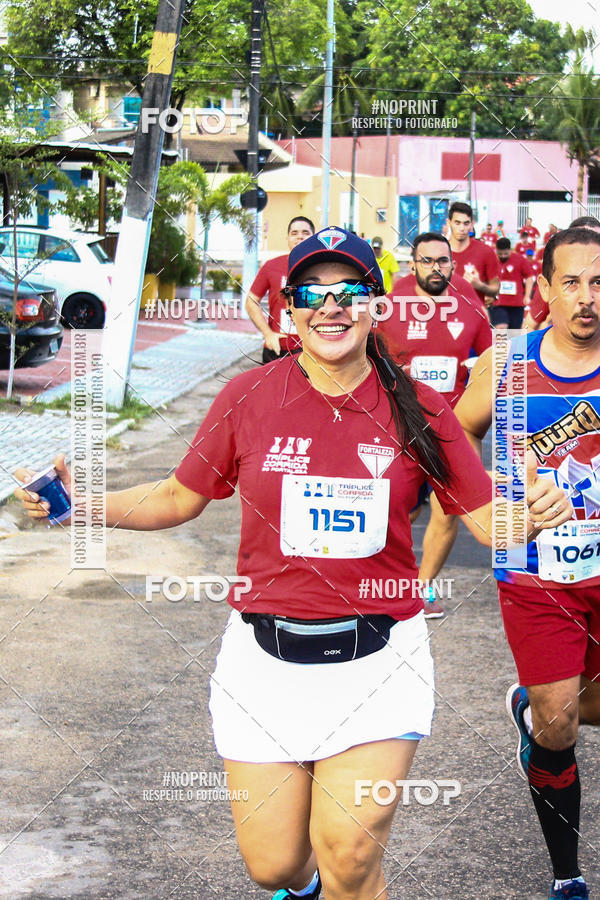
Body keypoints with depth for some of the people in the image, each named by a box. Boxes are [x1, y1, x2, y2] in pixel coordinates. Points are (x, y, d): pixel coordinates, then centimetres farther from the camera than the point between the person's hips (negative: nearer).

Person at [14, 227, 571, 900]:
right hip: (267, 658, 1)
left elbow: (487, 520, 0)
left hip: (376, 658, -1)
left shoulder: (418, 411, -2)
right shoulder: (247, 398, -2)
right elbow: (180, 498, 8)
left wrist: (529, 515, -23)